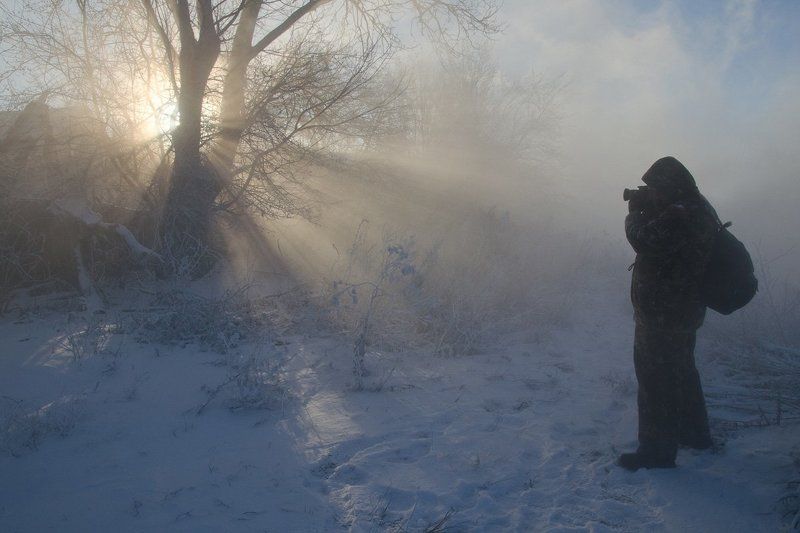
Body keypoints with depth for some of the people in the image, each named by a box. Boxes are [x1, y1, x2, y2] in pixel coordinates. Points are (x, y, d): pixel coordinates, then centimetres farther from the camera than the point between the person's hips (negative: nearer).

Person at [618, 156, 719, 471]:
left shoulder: (678, 216, -25)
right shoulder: (698, 208, 9)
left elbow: (644, 240, -28)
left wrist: (635, 212, -14)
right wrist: (647, 209, 5)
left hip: (661, 315, -11)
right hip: (683, 311, 11)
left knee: (655, 379, -2)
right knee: (681, 372, 25)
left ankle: (657, 450, 6)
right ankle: (694, 433, 40)